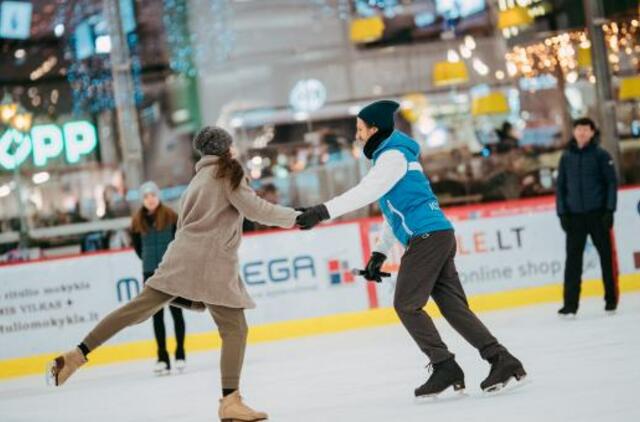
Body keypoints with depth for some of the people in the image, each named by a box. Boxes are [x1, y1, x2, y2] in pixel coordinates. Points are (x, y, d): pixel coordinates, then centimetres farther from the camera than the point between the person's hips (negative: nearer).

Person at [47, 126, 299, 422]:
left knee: (138, 308, 7)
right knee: (234, 329, -2)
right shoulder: (228, 171, 0)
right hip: (211, 263, -7)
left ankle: (78, 355, 5)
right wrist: (296, 217, -6)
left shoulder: (199, 178, 23)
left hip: (182, 257, 7)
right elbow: (254, 208, -12)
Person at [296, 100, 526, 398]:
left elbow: (365, 192, -21)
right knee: (453, 305, 6)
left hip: (428, 237, -10)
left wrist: (323, 211, -27)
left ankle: (445, 366, -4)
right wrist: (379, 253, 27)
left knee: (406, 305, -4)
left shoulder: (393, 155, -6)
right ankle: (503, 362, 1)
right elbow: (395, 211, 29)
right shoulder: (391, 155, 26)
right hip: (439, 236, 10)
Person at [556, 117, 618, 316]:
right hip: (574, 215, 2)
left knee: (606, 256, 5)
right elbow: (561, 186, 9)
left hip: (597, 213, -2)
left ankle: (611, 299, 16)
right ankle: (570, 305, -3)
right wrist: (562, 213, 1)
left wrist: (609, 210, -9)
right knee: (573, 260, -2)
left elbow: (612, 182, -2)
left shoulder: (601, 155, -1)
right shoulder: (566, 157, 7)